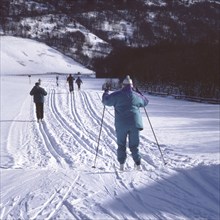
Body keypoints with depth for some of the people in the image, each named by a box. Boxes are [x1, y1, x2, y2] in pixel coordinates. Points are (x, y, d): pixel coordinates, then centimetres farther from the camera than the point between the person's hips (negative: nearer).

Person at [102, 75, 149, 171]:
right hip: (135, 124, 2)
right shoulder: (136, 96, 7)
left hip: (121, 125, -2)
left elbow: (106, 101, 3)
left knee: (121, 145, 11)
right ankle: (138, 164, 2)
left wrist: (106, 93, 23)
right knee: (134, 146, 9)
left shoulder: (117, 95, -2)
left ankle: (122, 164, 6)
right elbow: (145, 101, 24)